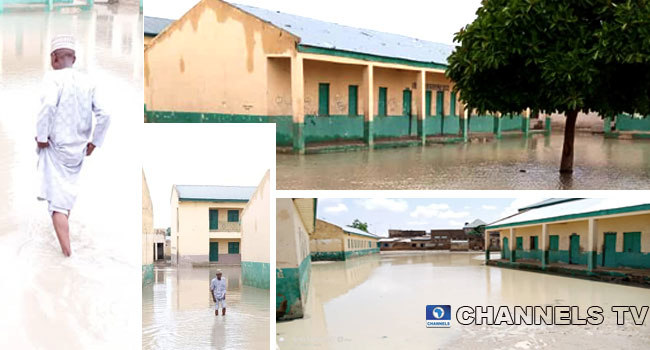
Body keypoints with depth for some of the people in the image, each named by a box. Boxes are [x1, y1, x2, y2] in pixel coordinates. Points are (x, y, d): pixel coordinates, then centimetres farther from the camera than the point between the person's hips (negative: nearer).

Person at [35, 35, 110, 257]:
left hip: (55, 147, -6)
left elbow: (48, 105, -29)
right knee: (67, 194, 24)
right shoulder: (87, 82, 4)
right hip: (78, 150, 6)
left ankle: (67, 254, -11)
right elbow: (104, 115, 0)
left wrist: (41, 137, -17)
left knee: (58, 203, -4)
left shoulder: (53, 77, -11)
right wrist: (94, 143, 9)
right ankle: (63, 240, 38)